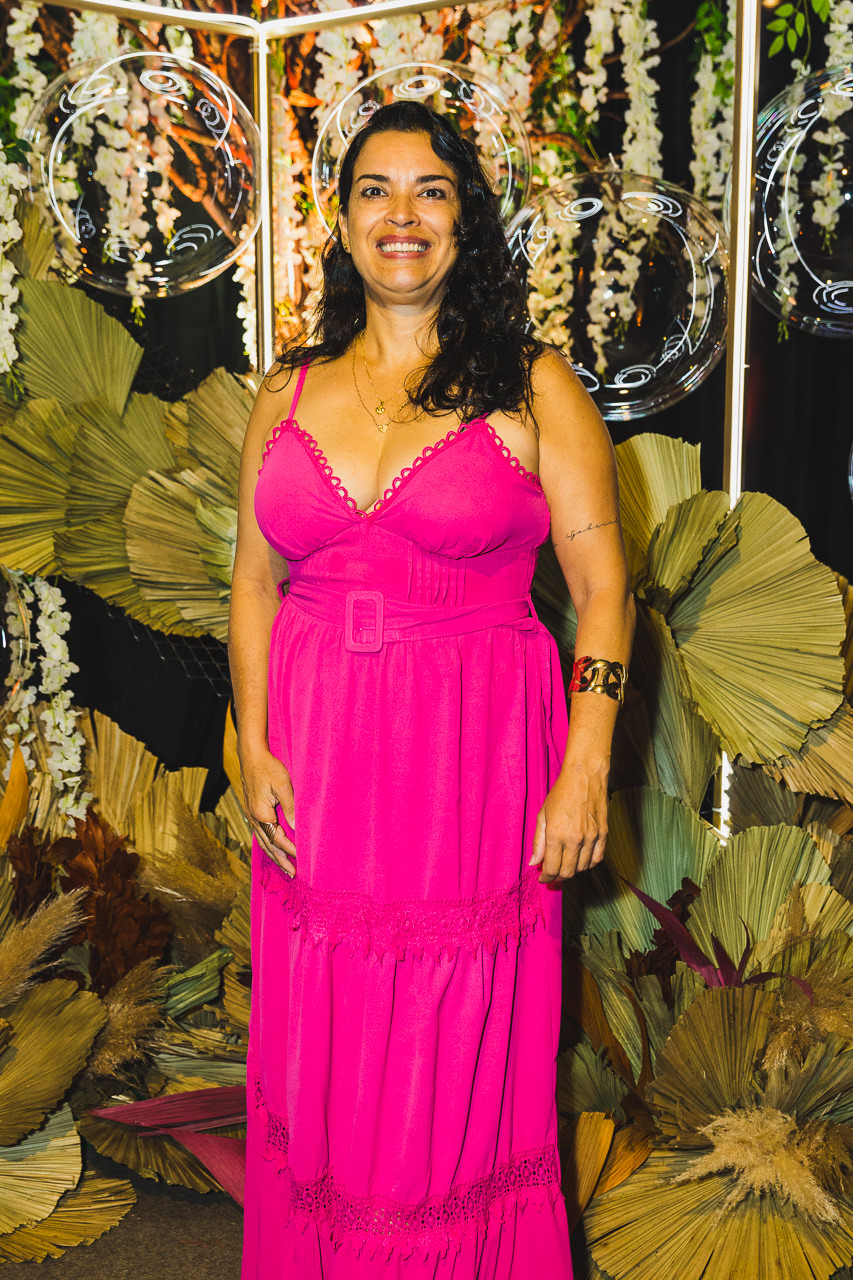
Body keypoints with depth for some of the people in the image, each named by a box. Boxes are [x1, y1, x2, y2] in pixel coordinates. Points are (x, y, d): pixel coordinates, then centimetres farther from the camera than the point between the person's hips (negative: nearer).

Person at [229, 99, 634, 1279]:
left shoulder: (531, 387, -1)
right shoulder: (289, 393, 9)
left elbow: (603, 583, -4)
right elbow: (255, 581, 11)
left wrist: (586, 770, -11)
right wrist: (253, 746, 0)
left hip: (475, 760, -3)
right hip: (317, 765, 3)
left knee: (462, 1066, 8)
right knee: (319, 1056, 13)